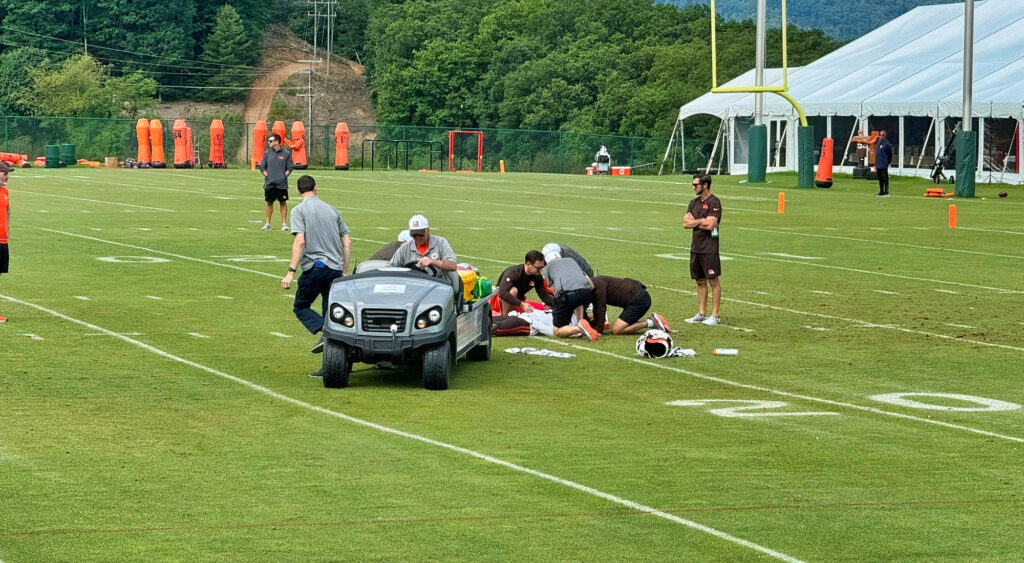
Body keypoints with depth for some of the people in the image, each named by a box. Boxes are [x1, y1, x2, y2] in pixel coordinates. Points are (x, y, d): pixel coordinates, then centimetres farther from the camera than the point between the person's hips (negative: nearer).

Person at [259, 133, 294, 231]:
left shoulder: (286, 153, 0)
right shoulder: (267, 153, 6)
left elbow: (290, 168, 3)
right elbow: (262, 167, 10)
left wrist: (284, 176, -7)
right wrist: (267, 175, -1)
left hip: (282, 183, -2)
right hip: (269, 183, 2)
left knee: (283, 203, 1)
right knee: (269, 203, 7)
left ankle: (284, 223, 6)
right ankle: (267, 224, 14)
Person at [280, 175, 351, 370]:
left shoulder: (299, 210, -1)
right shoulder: (331, 209, 15)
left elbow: (300, 241, -13)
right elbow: (347, 242, 13)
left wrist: (291, 272, -15)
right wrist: (344, 272, 19)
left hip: (314, 267, -5)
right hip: (335, 269, 5)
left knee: (301, 307, 11)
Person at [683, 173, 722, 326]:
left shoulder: (714, 203, -9)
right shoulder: (694, 203, 14)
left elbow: (710, 224, -19)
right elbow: (685, 223, 7)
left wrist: (694, 222, -4)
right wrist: (701, 221, -7)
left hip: (709, 248, -8)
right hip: (696, 247, 8)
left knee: (713, 280, -4)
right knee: (700, 281, 11)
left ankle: (715, 315, -3)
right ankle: (701, 313, 17)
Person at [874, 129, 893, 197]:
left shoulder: (887, 143, -9)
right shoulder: (878, 142, 16)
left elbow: (889, 154, -8)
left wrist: (888, 162, -8)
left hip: (884, 165, -9)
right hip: (878, 165, 9)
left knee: (885, 178, -6)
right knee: (880, 179, 13)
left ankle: (886, 192, -5)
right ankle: (881, 192, 20)